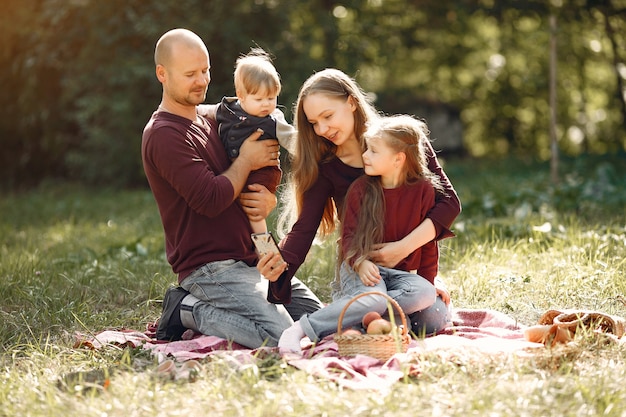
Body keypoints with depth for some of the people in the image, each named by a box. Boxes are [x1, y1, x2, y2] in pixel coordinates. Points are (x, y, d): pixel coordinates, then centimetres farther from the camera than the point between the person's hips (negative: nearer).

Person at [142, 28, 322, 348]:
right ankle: (190, 311, -4)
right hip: (210, 269, -9)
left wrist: (269, 201, -3)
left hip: (249, 259, 9)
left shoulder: (209, 123, 16)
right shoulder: (163, 135, -13)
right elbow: (210, 200, -22)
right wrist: (246, 161, -6)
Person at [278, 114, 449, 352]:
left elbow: (428, 243, 7)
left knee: (426, 295, -31)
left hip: (400, 273, 3)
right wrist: (360, 262, -23)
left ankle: (353, 311, -30)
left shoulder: (424, 190, -1)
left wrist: (428, 281, 4)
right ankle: (298, 330, -37)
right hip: (360, 268, -3)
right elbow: (348, 236, -3)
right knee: (373, 300, -36)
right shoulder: (361, 189, -2)